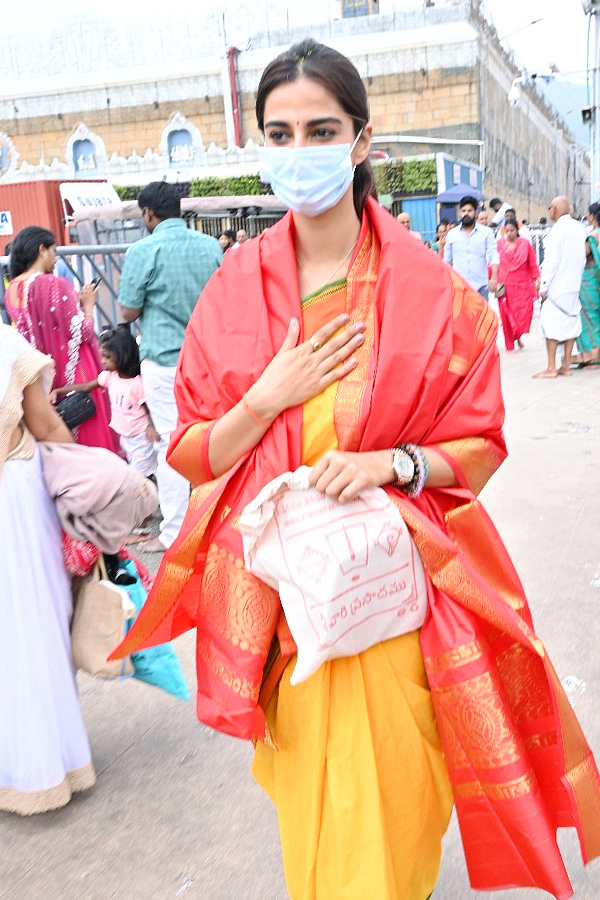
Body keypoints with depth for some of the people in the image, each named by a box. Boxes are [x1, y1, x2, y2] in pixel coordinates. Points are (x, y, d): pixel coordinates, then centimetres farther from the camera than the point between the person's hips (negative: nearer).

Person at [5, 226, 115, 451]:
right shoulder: (55, 285, -18)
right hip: (73, 376, -7)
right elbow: (82, 333, -17)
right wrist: (88, 306, 0)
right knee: (90, 433, 6)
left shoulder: (12, 291, 4)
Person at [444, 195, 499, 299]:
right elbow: (447, 261, 17)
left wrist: (494, 277, -17)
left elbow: (494, 257, -1)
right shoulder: (452, 234, 11)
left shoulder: (487, 232, 6)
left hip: (480, 286, 0)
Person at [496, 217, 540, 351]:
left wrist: (537, 280, 0)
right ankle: (509, 344, 9)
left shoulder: (525, 243, 4)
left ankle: (518, 336, 18)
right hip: (505, 285, 0)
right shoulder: (499, 244, 4)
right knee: (506, 314, -2)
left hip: (523, 284, 0)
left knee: (524, 313, -7)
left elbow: (532, 264, 6)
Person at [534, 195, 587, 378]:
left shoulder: (557, 229, -13)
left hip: (557, 286, -7)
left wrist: (544, 285, -12)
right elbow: (583, 258, 13)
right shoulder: (579, 227, 8)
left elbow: (552, 260, -16)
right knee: (571, 323, 9)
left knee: (551, 324, -4)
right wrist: (577, 278, 20)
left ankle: (551, 368, -5)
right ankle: (566, 366, 12)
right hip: (574, 284, 7)